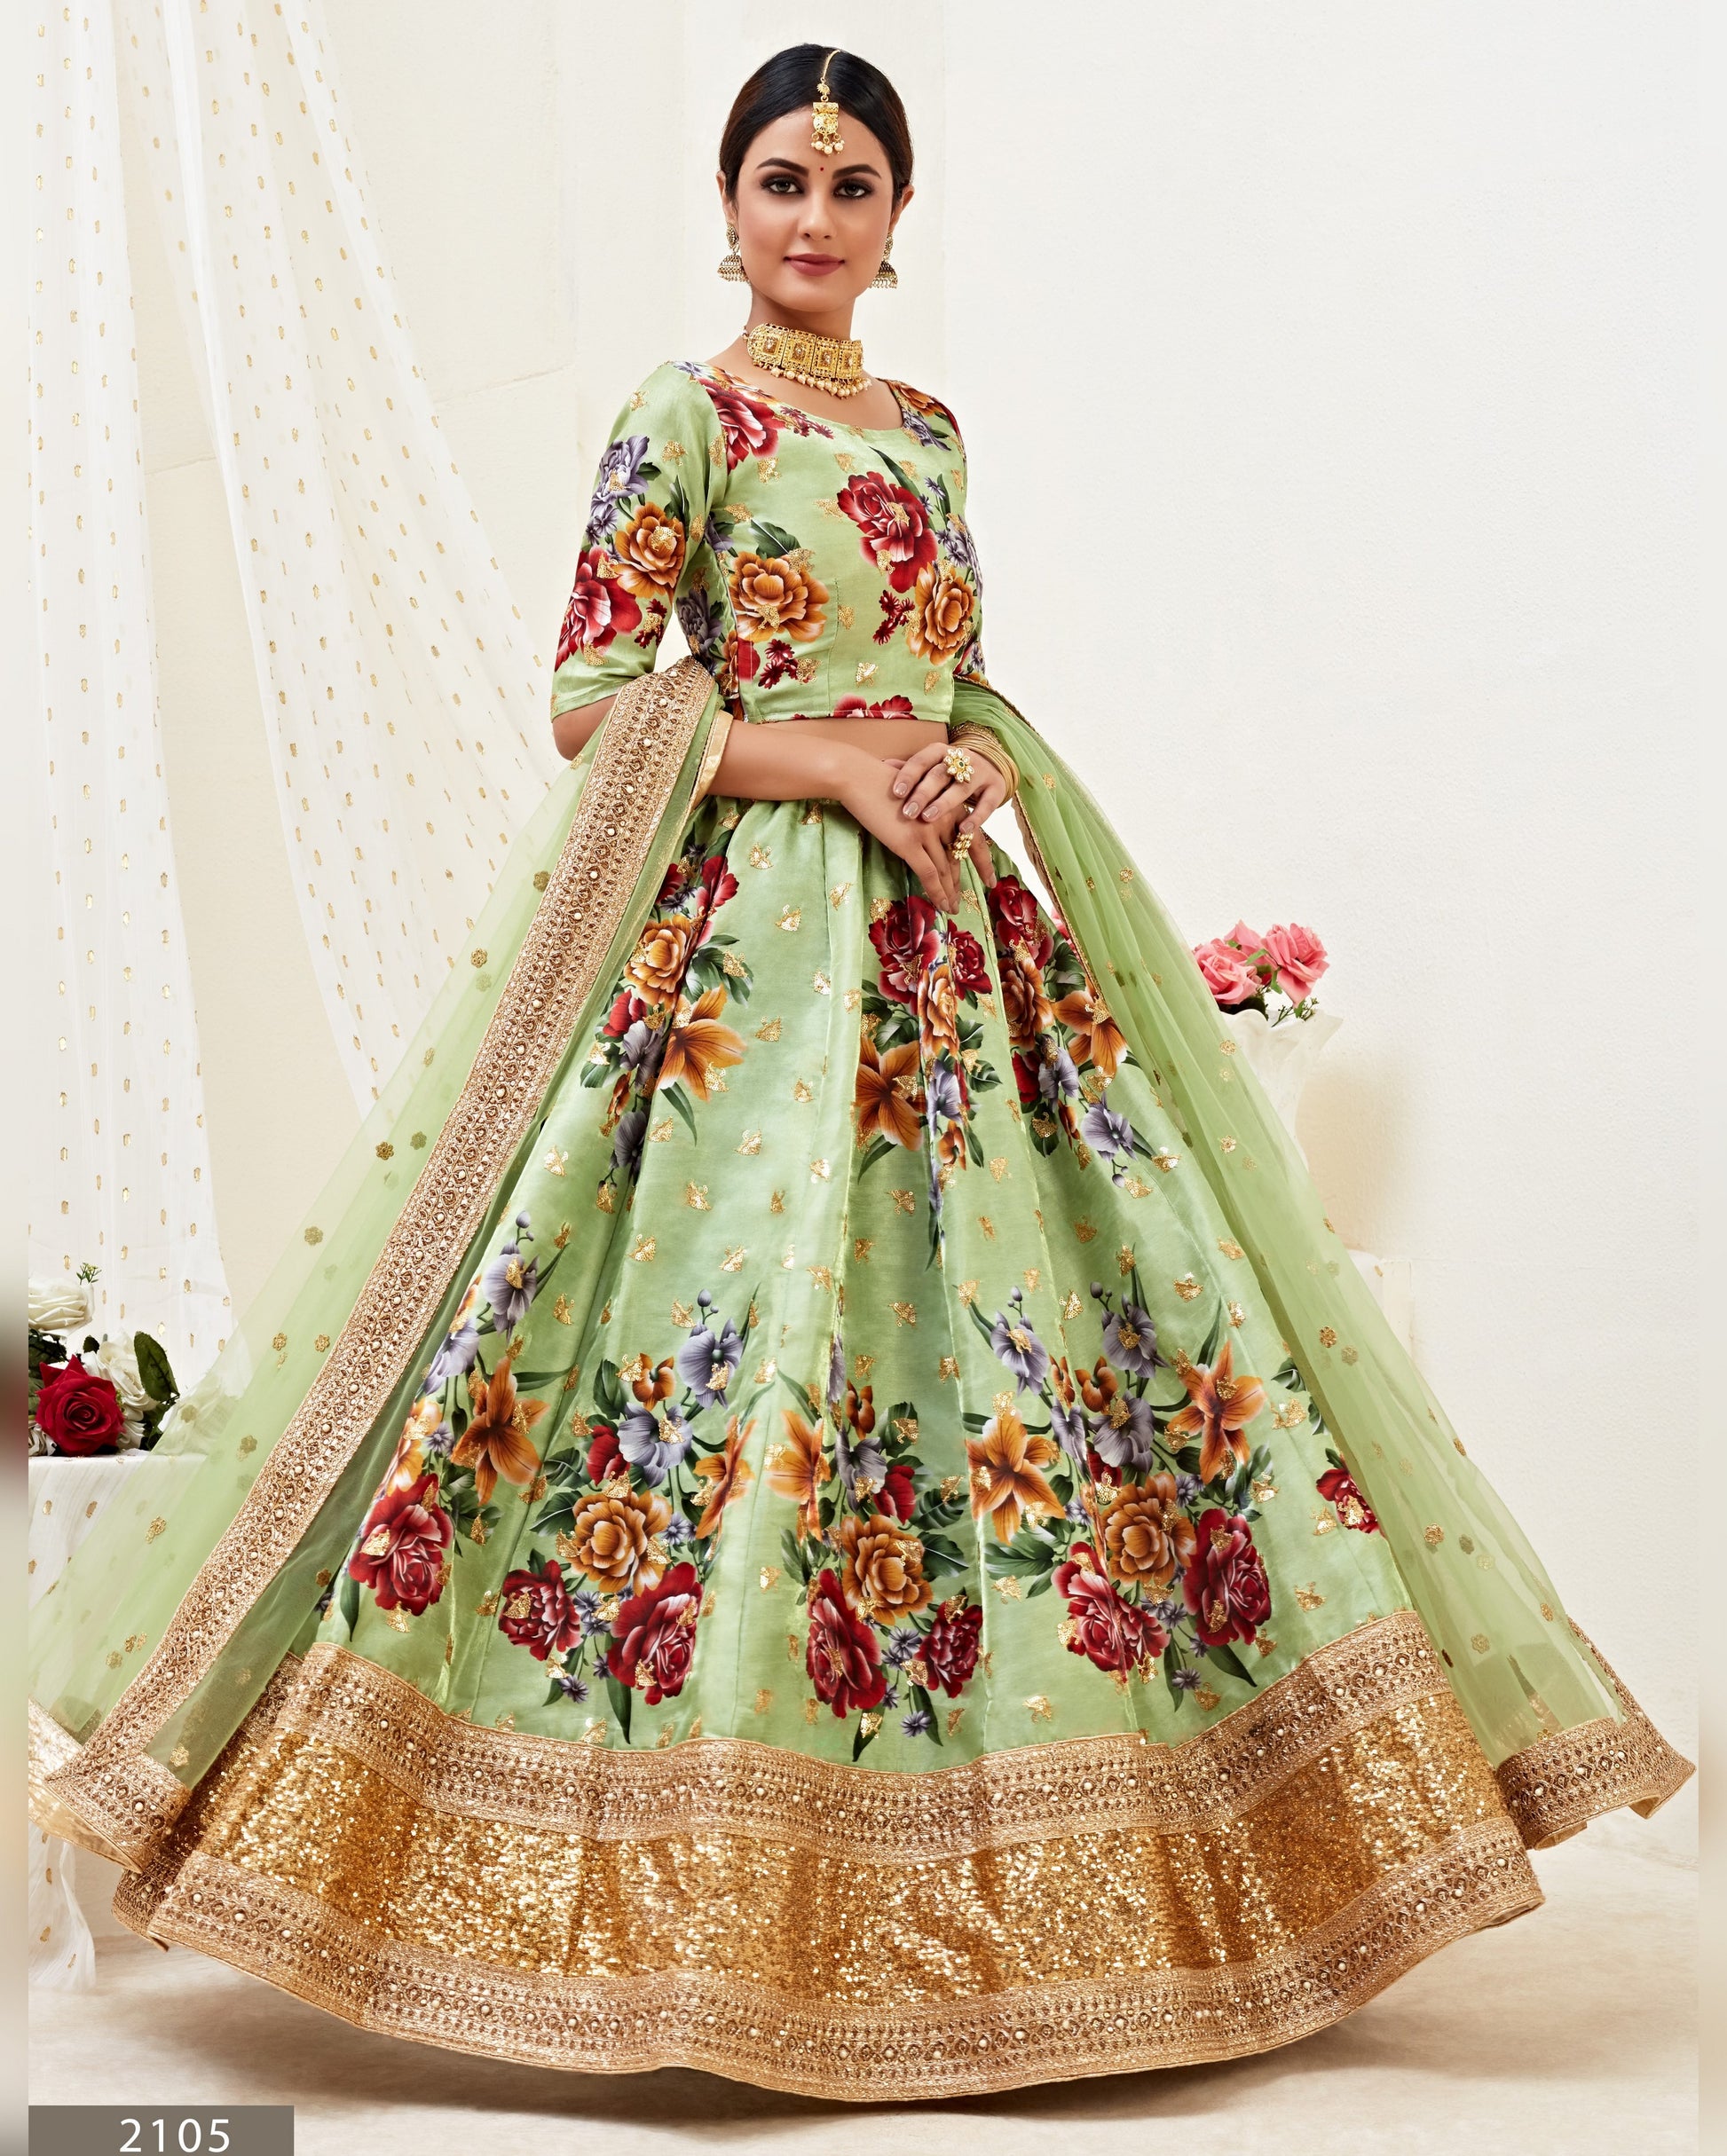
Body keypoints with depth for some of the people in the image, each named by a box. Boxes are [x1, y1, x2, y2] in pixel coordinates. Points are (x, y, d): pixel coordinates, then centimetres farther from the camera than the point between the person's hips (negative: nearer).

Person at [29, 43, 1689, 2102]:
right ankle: (725, 1900, -2)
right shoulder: (683, 415, 2)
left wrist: (976, 760, -2)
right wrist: (830, 765, -13)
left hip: (948, 930, 6)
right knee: (752, 1319, -13)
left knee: (1051, 1294, -1)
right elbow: (590, 697, -5)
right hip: (750, 938, -6)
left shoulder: (929, 429, 20)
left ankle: (954, 1884, 9)